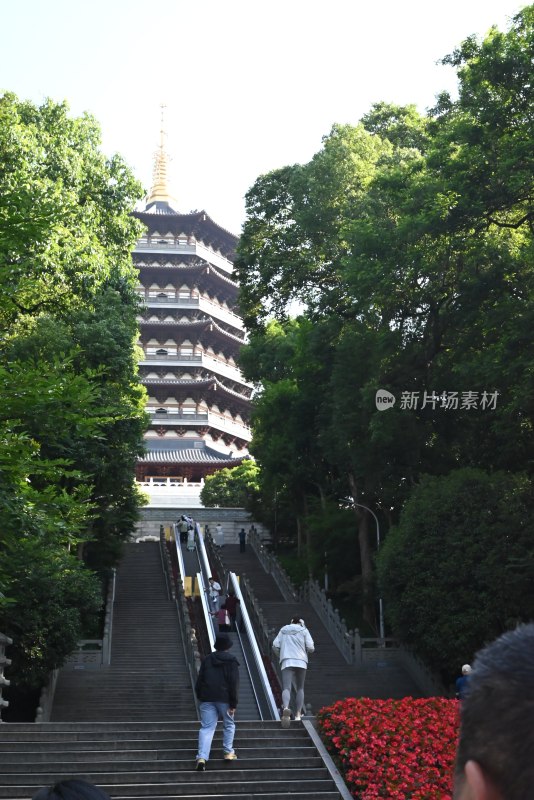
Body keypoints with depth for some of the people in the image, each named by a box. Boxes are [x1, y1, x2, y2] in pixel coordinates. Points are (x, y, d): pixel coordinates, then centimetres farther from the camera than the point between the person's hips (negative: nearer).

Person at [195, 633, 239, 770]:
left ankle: (202, 757, -17)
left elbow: (199, 680, 11)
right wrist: (233, 703, -6)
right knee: (228, 725, 19)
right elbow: (234, 683, -6)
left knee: (206, 727, -2)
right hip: (224, 698, -2)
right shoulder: (231, 661, 1)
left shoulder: (207, 660, 12)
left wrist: (200, 697, 19)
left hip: (207, 698, 2)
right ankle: (228, 752, 18)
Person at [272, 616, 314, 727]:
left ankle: (286, 708, -40)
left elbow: (275, 646, 9)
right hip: (301, 662, 0)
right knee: (300, 688, 15)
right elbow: (311, 648, 1)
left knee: (286, 688, -12)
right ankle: (298, 714, 7)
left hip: (286, 662, 0)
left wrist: (280, 656, 26)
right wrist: (307, 649, 24)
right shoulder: (303, 630, 8)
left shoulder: (283, 630, 15)